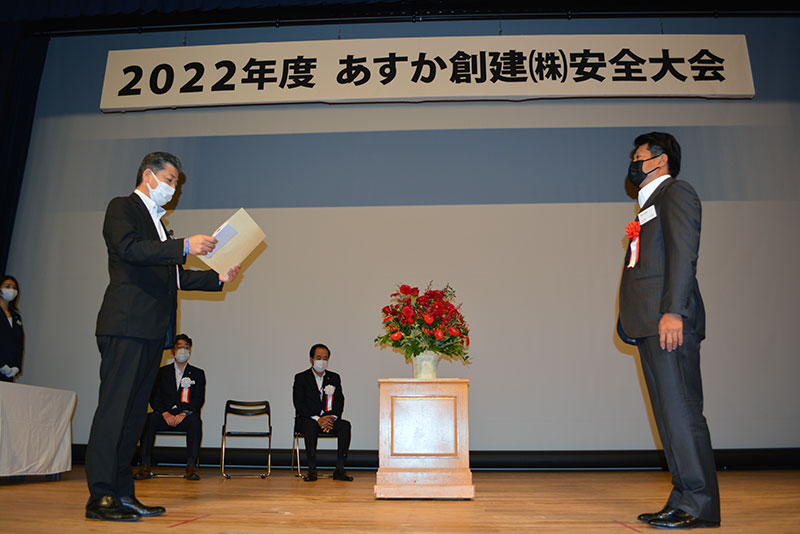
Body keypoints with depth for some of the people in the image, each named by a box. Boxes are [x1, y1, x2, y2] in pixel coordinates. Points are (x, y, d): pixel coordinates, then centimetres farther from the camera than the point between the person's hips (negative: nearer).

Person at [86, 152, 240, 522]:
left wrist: (218, 278, 17)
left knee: (134, 412, 8)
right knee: (114, 408, -7)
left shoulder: (156, 221, 26)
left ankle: (123, 494, 14)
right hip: (126, 327, -8)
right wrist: (185, 246, -24)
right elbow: (129, 249, -18)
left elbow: (173, 276, 25)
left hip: (151, 332, 9)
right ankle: (100, 497, -3)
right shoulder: (122, 207, 2)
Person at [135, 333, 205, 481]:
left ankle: (191, 466, -36)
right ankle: (145, 466, -29)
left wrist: (183, 414, -16)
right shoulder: (162, 372, 16)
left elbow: (199, 399, 2)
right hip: (165, 415, 1)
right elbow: (154, 398, 4)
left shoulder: (197, 373, 14)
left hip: (186, 416, -1)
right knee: (149, 419, -30)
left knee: (195, 421, -34)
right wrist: (165, 414, -14)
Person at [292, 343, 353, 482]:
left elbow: (339, 402, 5)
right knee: (311, 425, -37)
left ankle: (340, 469, -26)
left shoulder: (334, 378, 14)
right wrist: (317, 419, -20)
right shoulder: (301, 378, 3)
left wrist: (332, 417, -16)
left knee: (345, 425, -27)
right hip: (306, 420, -3)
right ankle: (312, 469, -32)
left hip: (329, 420, 3)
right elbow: (299, 405, -7)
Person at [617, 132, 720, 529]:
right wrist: (631, 319, 17)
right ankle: (684, 498, 16)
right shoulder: (649, 205, 27)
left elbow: (683, 254, -13)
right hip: (649, 325, 9)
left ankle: (698, 506, 0)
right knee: (669, 414, 9)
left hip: (670, 322, -9)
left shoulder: (676, 192, 0)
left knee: (681, 410, -7)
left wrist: (673, 311, -22)